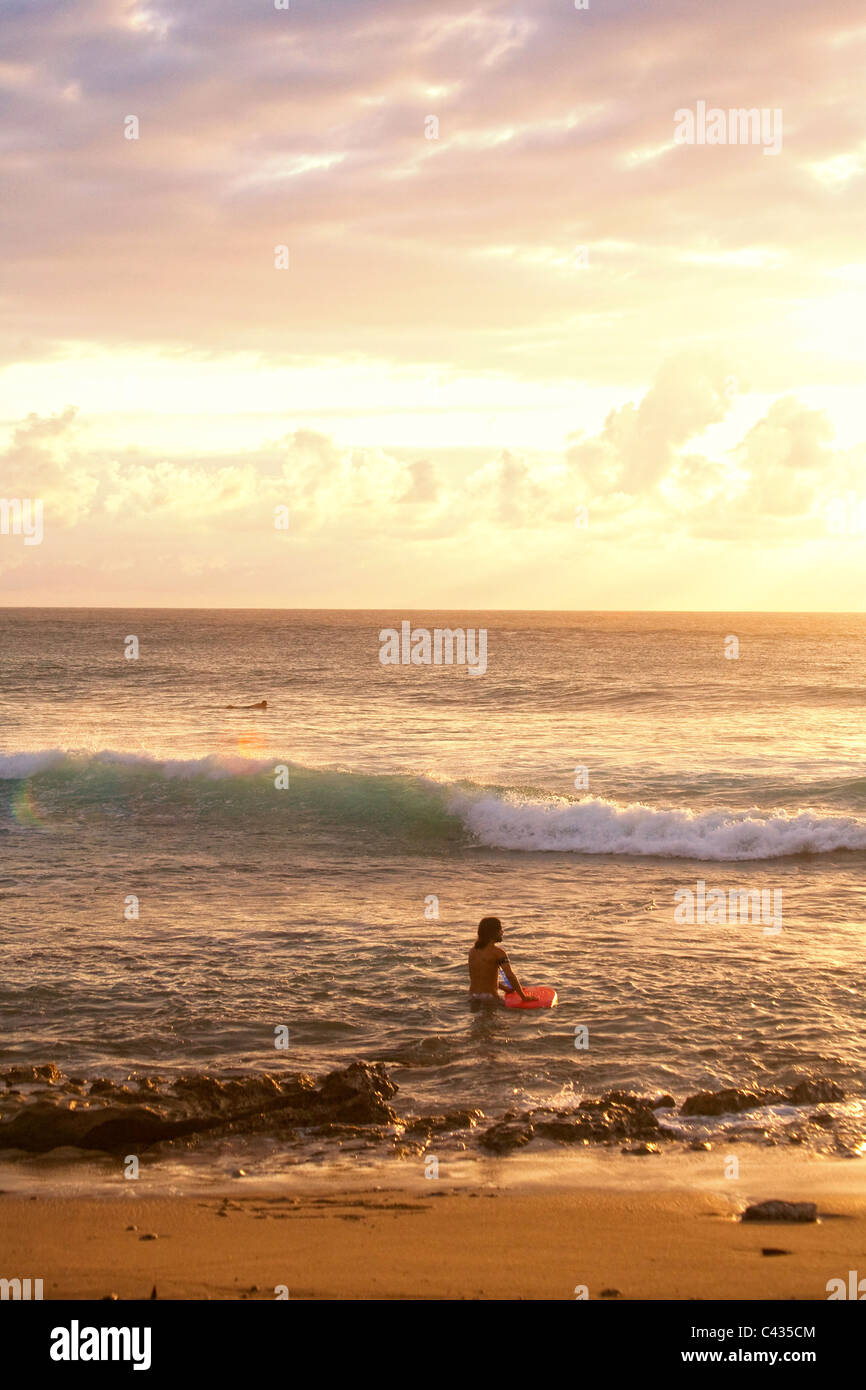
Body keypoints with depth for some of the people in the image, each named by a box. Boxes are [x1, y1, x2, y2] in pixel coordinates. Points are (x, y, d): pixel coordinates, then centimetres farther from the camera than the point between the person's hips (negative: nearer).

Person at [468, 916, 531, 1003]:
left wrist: (504, 988, 22)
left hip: (473, 996, 7)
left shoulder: (473, 951, 11)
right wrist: (524, 997, -10)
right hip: (489, 996, -7)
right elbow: (510, 976, -17)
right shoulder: (497, 952, -11)